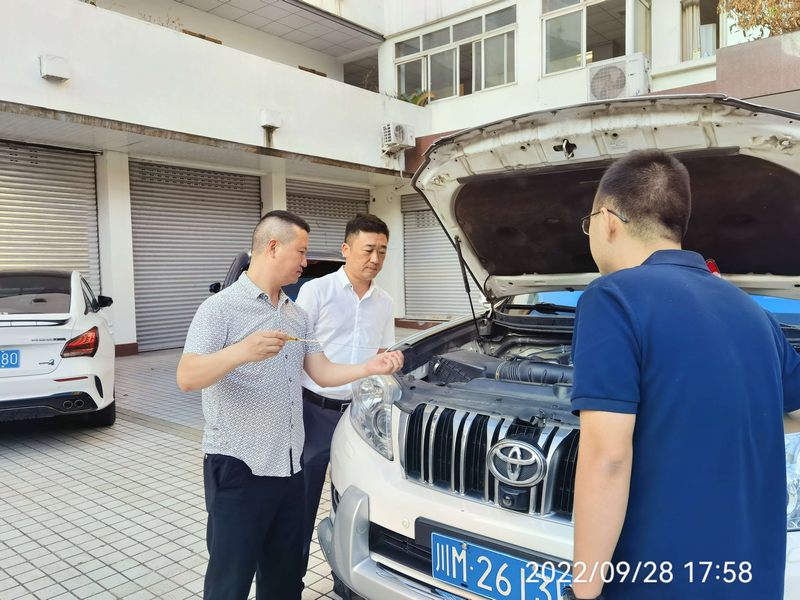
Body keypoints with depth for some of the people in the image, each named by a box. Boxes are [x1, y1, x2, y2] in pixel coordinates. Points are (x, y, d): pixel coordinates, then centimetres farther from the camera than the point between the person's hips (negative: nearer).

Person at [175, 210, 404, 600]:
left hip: (288, 468, 7)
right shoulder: (221, 308, -10)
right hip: (237, 470, -7)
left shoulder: (297, 316, 13)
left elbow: (322, 373, 11)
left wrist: (369, 368, -2)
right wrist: (241, 352, -35)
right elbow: (186, 378, -20)